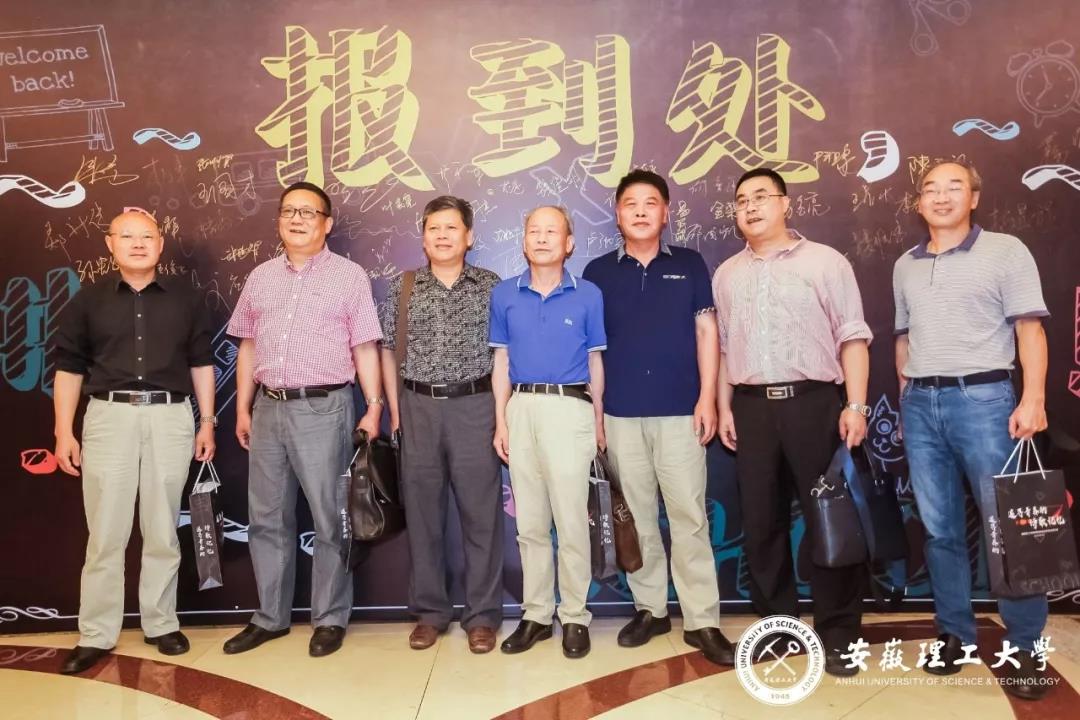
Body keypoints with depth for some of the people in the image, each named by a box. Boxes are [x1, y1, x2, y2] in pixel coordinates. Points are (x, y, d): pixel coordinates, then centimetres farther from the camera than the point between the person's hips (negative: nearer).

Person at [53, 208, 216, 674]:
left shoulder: (186, 298, 7)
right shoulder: (88, 300, 6)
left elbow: (201, 363, 10)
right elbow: (68, 369, 6)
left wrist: (207, 422, 5)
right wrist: (64, 433, 0)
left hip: (171, 417, 0)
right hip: (110, 416, 0)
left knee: (162, 530, 8)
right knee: (105, 531, 3)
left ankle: (161, 623, 21)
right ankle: (96, 635, 14)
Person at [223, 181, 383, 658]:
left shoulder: (349, 276, 0)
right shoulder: (260, 277, 14)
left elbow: (365, 348, -3)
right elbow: (248, 347, 16)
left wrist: (374, 408, -9)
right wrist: (242, 409, 12)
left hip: (323, 409, -5)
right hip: (268, 408, 5)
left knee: (329, 519, 3)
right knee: (267, 519, 12)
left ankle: (330, 619, 17)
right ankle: (270, 617, 26)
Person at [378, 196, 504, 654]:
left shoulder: (491, 286, 3)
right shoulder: (402, 287, 7)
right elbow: (388, 349, 10)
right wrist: (395, 409, 3)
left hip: (475, 405, -1)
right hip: (419, 408, 2)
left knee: (481, 511, 2)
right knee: (422, 511, 8)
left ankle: (482, 615, 15)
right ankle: (429, 611, 22)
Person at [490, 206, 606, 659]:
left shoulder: (588, 295, 0)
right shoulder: (504, 295, 6)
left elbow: (595, 362, 6)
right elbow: (502, 362, 9)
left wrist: (598, 423, 4)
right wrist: (501, 422, 4)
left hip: (569, 408, -2)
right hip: (521, 409, 3)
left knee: (572, 522, 0)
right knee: (529, 523, 10)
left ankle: (575, 617, 15)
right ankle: (536, 614, 22)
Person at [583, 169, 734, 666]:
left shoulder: (689, 265, 6)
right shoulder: (598, 272, 7)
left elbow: (706, 332, 4)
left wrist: (707, 397, -4)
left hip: (680, 411, -1)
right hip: (621, 414, 1)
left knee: (689, 516, -1)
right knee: (637, 516, 9)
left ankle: (702, 621, 7)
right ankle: (649, 608, 22)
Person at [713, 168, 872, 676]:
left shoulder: (825, 261, 2)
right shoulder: (727, 274, 13)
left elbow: (852, 338, -2)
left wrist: (855, 406, -9)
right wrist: (724, 407, 8)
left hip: (814, 401, -3)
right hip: (752, 406, 4)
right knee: (761, 521, 9)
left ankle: (837, 633, 14)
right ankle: (778, 622, 24)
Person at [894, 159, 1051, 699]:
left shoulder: (1004, 251, 2)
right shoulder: (905, 266, 14)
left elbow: (1030, 329, -4)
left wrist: (1033, 399, -13)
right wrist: (905, 400, 14)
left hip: (982, 397, -4)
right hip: (920, 403, 4)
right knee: (939, 528, 9)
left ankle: (1023, 646, 11)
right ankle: (955, 633, 21)